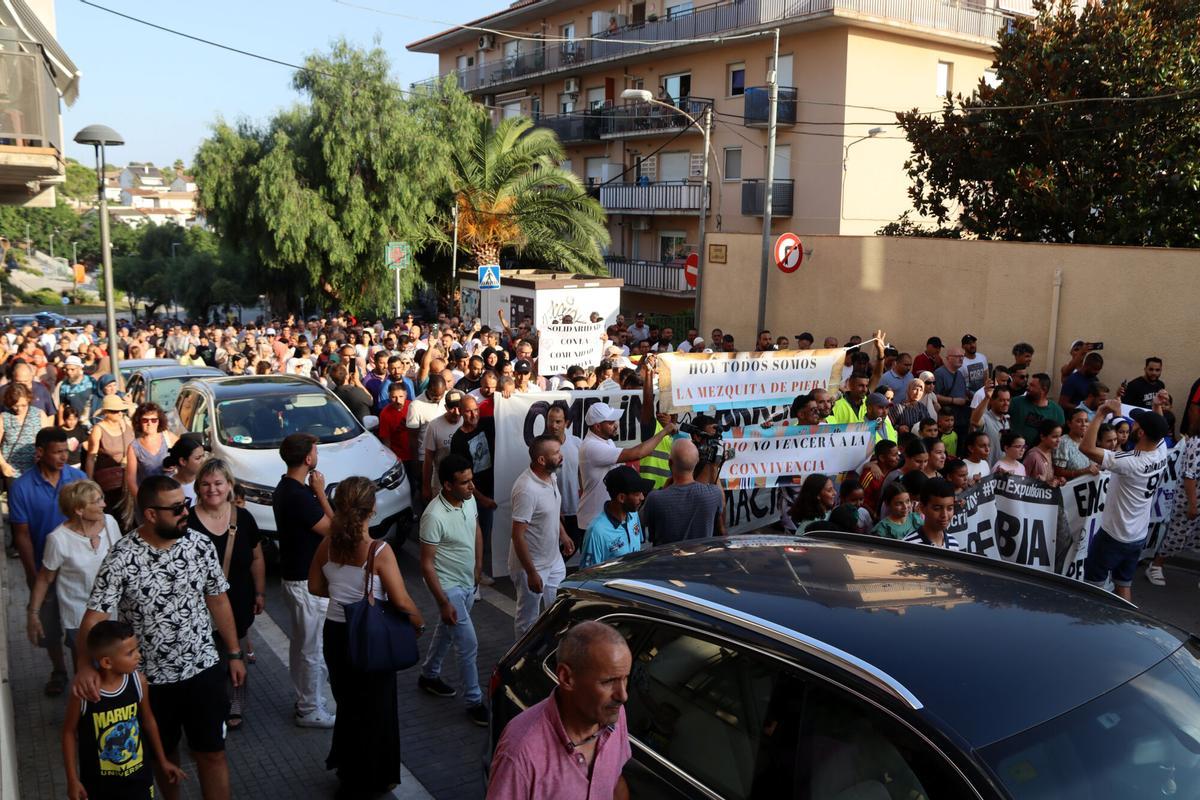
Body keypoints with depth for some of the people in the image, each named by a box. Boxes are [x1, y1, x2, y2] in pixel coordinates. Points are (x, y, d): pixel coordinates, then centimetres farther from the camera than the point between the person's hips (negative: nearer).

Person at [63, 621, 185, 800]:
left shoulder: (138, 681, -14)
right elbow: (69, 732, -7)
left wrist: (162, 760, 11)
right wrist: (72, 779, -6)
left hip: (138, 776, 2)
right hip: (99, 782, -2)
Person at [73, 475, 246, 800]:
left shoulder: (200, 545, -8)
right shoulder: (121, 558, -17)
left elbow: (218, 600, 3)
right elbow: (96, 616, -23)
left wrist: (234, 653, 7)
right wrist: (84, 666, -41)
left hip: (204, 669, 1)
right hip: (150, 678, -1)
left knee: (212, 753, 10)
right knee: (163, 753, 21)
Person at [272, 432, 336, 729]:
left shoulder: (284, 488, 6)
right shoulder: (299, 496, -27)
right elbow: (332, 528, -19)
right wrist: (320, 492, -15)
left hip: (294, 576, 10)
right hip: (307, 581, -10)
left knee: (301, 645, 21)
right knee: (313, 649, 3)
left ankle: (305, 699, 34)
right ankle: (310, 710, 15)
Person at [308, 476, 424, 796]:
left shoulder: (327, 545, -9)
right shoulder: (379, 552, -24)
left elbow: (315, 587, 5)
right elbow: (402, 602, -20)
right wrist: (419, 622, -2)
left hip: (335, 634, 5)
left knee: (347, 701, 25)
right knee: (376, 708, 15)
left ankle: (348, 768, 42)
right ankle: (372, 779, 30)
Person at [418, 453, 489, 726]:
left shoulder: (469, 500, -8)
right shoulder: (434, 516, -30)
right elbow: (426, 564, -24)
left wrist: (479, 566, 16)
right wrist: (443, 603, -22)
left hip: (468, 583, 8)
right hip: (449, 587, -8)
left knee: (446, 632, 25)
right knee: (468, 645, -3)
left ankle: (429, 676, 47)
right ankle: (474, 702, 12)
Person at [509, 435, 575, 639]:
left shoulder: (551, 476, -3)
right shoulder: (526, 489, -30)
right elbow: (517, 536, -27)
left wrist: (564, 535, 22)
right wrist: (531, 573, -25)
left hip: (554, 559, 8)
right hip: (532, 564, -8)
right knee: (528, 619, 12)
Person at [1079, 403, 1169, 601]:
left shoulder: (1129, 462, -31)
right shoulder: (1162, 453, -9)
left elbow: (1086, 447, -37)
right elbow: (1158, 430, 14)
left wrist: (1102, 413, -30)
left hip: (1113, 536, -7)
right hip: (1139, 536, 7)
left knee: (1092, 584, 7)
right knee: (1124, 585, 19)